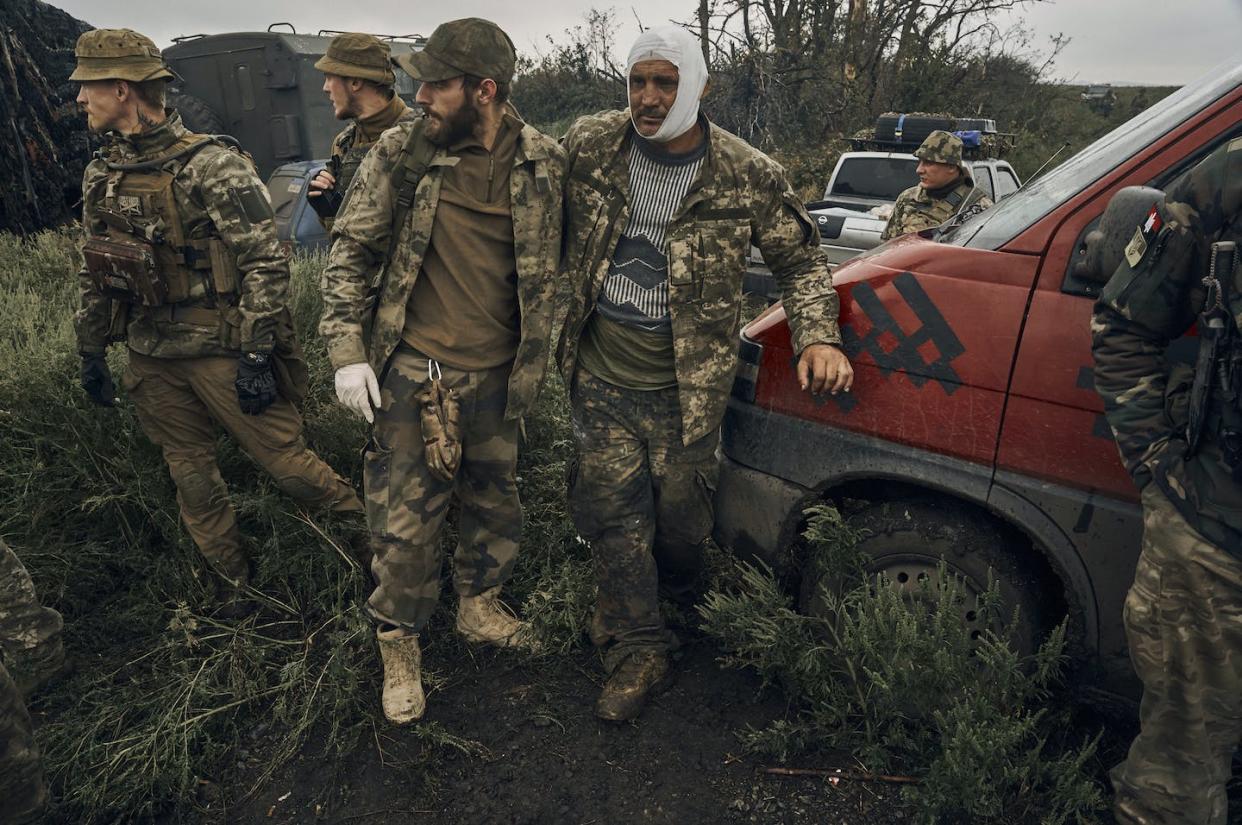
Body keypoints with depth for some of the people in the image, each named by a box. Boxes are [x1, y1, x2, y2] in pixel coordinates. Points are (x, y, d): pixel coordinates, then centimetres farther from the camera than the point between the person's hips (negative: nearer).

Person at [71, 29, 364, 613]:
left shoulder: (210, 165, -14)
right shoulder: (101, 174, 8)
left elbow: (266, 264, -17)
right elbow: (94, 272, 17)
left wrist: (256, 357, -19)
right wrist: (90, 351, 18)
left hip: (220, 351, -6)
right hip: (151, 358, 7)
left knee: (285, 461, -2)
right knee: (191, 478, 13)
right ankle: (234, 580, 31)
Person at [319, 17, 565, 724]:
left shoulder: (544, 163, -3)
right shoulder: (401, 152, -7)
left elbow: (556, 263, 9)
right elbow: (351, 251, 0)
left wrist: (538, 360, 8)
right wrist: (348, 352, -7)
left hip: (498, 374, 3)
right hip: (415, 371, -2)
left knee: (497, 505, 17)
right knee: (407, 519, 3)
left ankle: (480, 604, 43)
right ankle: (400, 646, 26)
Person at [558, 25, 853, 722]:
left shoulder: (749, 177, -8)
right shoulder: (589, 146, -3)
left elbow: (802, 259, 2)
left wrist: (819, 337, -14)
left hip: (687, 385, -2)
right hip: (600, 377, 2)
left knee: (679, 518, 11)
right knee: (610, 510, 5)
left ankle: (674, 597, 46)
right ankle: (640, 651, 23)